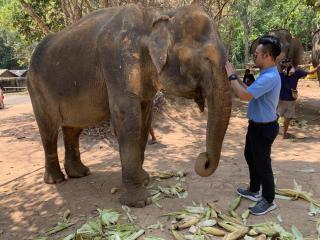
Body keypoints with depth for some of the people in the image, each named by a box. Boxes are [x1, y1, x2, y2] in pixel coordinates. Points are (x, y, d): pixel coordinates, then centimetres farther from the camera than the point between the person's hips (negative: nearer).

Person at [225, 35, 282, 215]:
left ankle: (269, 200, 21)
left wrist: (231, 76, -18)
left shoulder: (270, 77, -26)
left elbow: (244, 95, -30)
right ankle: (254, 190, 39)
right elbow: (249, 91, 16)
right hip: (257, 125, 11)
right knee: (251, 157, 22)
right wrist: (236, 76, 10)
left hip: (264, 127, -11)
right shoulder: (266, 75, 8)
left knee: (262, 163, 3)